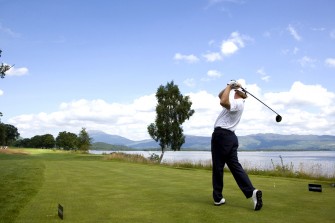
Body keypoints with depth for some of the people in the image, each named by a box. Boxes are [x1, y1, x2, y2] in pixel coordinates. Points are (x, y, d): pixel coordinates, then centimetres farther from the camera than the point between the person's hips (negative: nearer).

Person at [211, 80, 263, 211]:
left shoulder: (237, 103, -9)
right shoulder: (236, 103, 20)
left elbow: (223, 102, -31)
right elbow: (221, 96, 28)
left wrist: (229, 87, -17)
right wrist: (229, 87, 13)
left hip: (221, 135, -9)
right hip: (231, 137, 9)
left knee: (218, 167, 0)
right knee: (235, 165, 4)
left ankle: (218, 198, 7)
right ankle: (252, 191, -9)